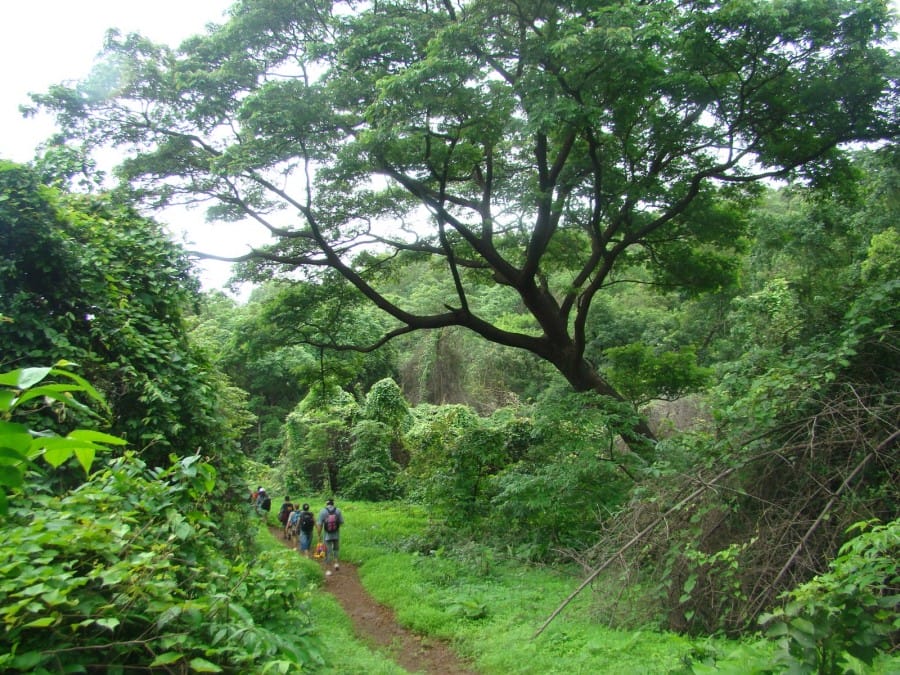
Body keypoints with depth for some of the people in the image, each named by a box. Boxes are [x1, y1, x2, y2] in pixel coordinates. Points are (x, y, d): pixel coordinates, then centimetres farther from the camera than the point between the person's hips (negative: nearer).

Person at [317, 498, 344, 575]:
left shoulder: (322, 511, -12)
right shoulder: (338, 510, -8)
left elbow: (320, 525, -11)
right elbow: (341, 522, -4)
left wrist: (319, 535, 1)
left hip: (327, 536, -1)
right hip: (336, 535, 1)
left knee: (328, 553, 9)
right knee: (336, 549, 26)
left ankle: (327, 570, 14)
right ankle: (336, 562, 9)